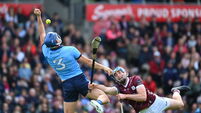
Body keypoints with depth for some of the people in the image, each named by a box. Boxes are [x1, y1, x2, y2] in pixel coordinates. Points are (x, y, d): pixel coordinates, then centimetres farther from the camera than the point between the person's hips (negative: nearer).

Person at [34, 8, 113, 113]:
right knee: (104, 97, -4)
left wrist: (38, 16, 19)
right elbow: (88, 62, -4)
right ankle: (98, 102, -37)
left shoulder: (47, 53, -1)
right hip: (80, 80, -3)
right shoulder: (70, 50, -10)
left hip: (67, 85, 3)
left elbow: (42, 34, 13)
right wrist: (103, 67, 5)